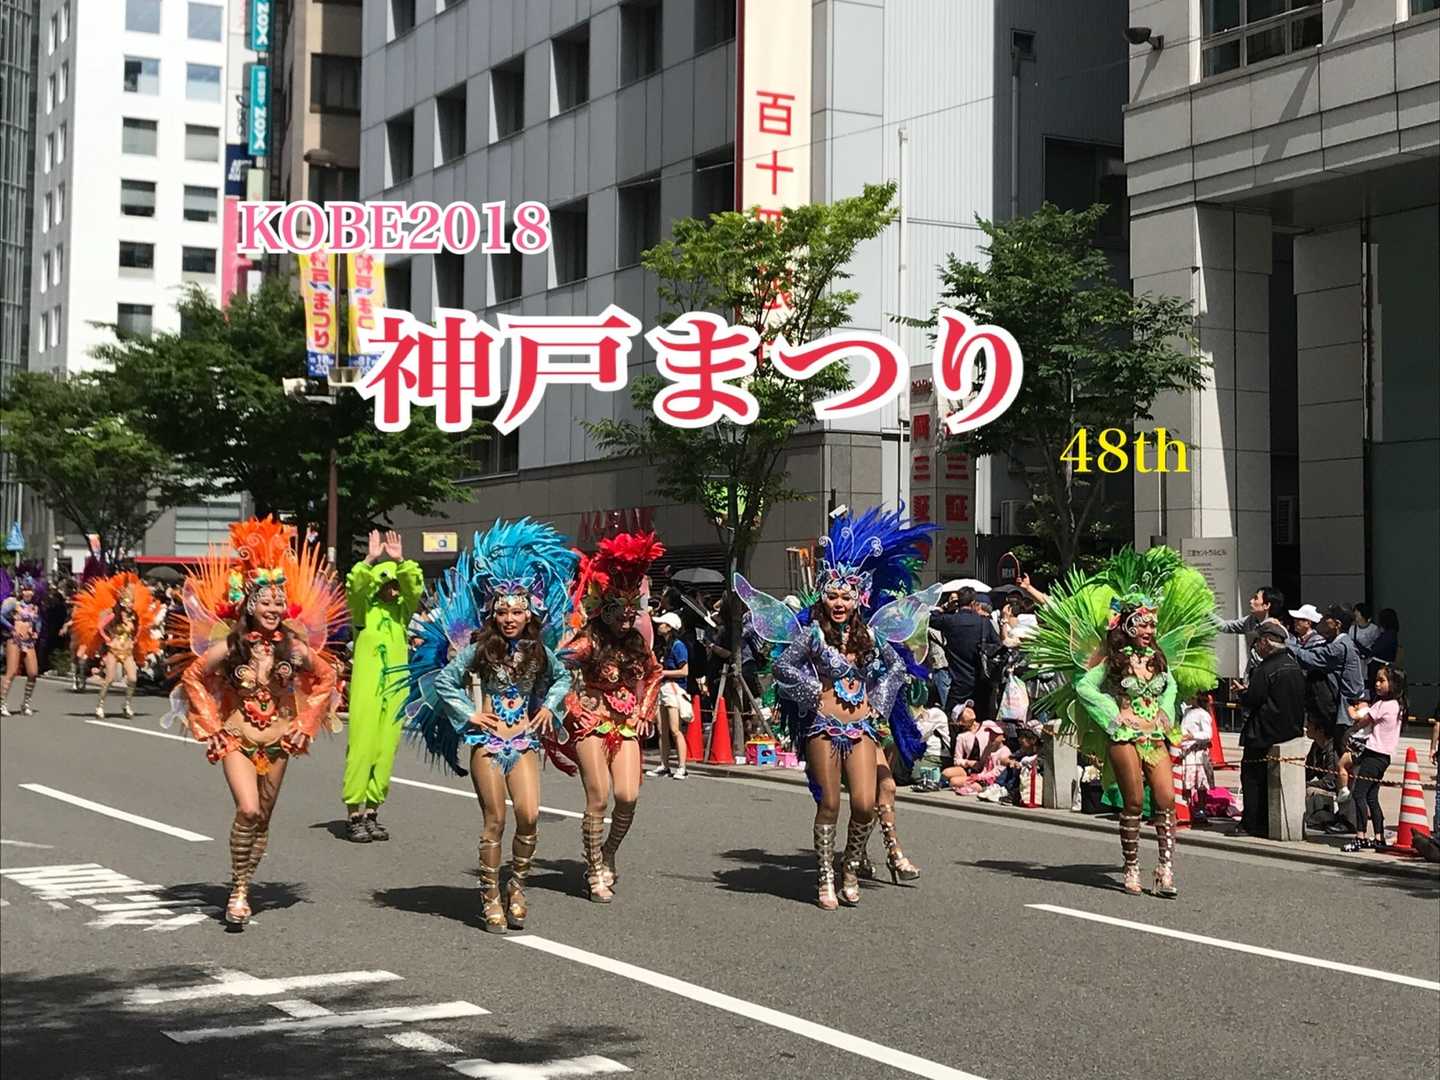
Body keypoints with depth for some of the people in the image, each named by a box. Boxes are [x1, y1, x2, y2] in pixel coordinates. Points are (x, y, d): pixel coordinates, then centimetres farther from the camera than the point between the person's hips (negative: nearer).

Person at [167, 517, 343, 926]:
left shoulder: (294, 648, -6)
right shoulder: (228, 646, -10)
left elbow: (325, 678, 10)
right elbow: (192, 678, 4)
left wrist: (305, 724, 6)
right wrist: (210, 728, 1)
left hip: (278, 740, 3)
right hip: (236, 738, -3)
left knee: (263, 818, 8)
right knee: (248, 810, -21)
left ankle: (243, 888, 22)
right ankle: (238, 889, -9)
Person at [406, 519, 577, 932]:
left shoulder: (539, 650, 5)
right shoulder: (479, 648, -4)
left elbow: (563, 677, 23)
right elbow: (442, 681, -2)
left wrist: (548, 707, 10)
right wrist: (469, 714, -5)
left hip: (525, 741, 2)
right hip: (487, 742, -2)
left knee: (529, 816, -11)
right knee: (495, 821, -2)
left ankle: (516, 886, 10)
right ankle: (490, 896, 9)